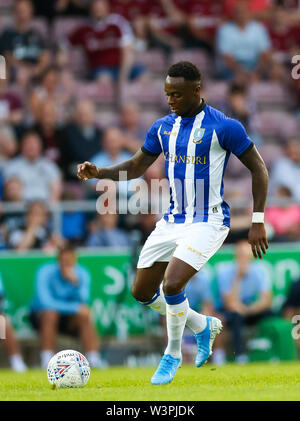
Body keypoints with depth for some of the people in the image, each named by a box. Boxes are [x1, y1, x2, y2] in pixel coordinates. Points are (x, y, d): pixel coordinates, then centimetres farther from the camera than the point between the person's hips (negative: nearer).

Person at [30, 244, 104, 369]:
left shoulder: (82, 274, -9)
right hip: (41, 315, -3)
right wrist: (75, 307, -31)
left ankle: (94, 360, -26)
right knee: (50, 314, -34)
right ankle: (47, 362, -34)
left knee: (84, 316, -24)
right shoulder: (45, 272, -18)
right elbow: (45, 302, -28)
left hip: (68, 318, 3)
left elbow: (83, 301, -21)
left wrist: (75, 283, -38)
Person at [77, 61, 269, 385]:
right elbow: (136, 167, 16)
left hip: (208, 222, -7)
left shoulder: (224, 127, -12)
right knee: (142, 292, 8)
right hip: (172, 221, 7)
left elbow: (258, 169, -6)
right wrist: (98, 172, -1)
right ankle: (203, 326, 30)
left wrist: (257, 223, -9)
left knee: (172, 283, -25)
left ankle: (172, 354, -1)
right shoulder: (163, 128, 5)